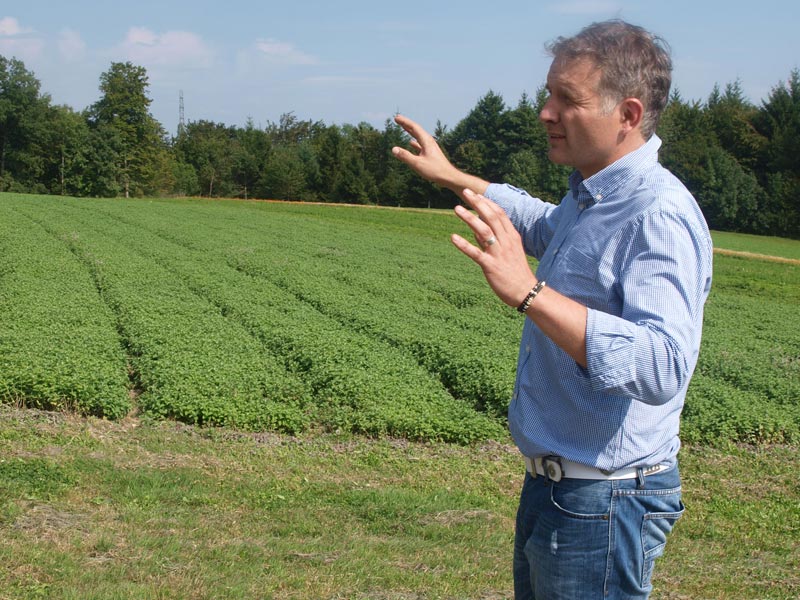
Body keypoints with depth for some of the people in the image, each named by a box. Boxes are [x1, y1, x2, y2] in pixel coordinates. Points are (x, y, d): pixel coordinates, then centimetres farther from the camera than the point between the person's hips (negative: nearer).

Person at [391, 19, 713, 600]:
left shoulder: (661, 217, -24)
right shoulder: (588, 199, 9)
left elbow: (663, 367, -38)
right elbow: (539, 223, 35)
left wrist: (529, 291, -42)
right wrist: (452, 177, 35)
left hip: (604, 504, -10)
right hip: (552, 486, 10)